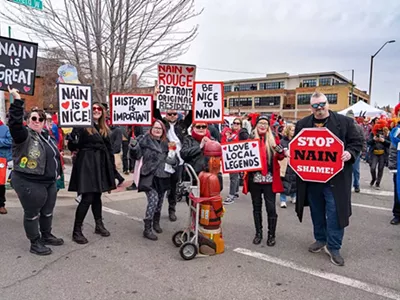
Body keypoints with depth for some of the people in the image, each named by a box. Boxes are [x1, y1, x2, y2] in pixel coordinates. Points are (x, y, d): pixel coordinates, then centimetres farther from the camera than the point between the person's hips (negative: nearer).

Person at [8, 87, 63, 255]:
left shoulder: (46, 136, 13)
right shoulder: (24, 134, -11)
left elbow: (54, 155, 22)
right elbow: (15, 123, -32)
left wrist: (57, 172, 21)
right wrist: (17, 101, -38)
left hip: (49, 182, 8)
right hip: (29, 183, -8)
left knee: (48, 211, 19)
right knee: (32, 213, 3)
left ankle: (46, 236, 37)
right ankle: (35, 243, 16)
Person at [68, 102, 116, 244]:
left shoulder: (104, 129, 14)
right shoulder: (81, 126, -5)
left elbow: (109, 149, 16)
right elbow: (72, 146, -10)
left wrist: (111, 167, 13)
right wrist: (73, 142, -29)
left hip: (101, 164, 6)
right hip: (86, 164, -6)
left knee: (97, 196, 16)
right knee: (87, 198, -8)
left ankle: (99, 225, 28)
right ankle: (77, 231, 3)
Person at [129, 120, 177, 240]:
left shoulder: (165, 143, 13)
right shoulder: (145, 140, -3)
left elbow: (169, 158, 24)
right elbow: (137, 155, -9)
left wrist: (173, 160, 2)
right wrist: (133, 147, -28)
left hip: (162, 177, 6)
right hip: (150, 177, -6)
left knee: (160, 201, 14)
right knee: (153, 200, -16)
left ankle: (156, 223, 35)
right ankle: (147, 229, -6)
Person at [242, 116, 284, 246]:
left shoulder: (273, 139, 3)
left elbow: (281, 157, -3)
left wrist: (277, 147, -22)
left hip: (269, 179, -1)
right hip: (254, 179, 1)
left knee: (271, 208, 1)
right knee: (256, 207, 11)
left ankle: (271, 235, 14)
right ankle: (258, 233, 23)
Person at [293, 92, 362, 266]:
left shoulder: (344, 122, 0)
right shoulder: (302, 125, 7)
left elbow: (357, 142, 2)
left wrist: (350, 153, -18)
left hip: (335, 177, -3)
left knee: (334, 212, -1)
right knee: (317, 212, 16)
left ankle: (333, 247, 13)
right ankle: (320, 240, 34)